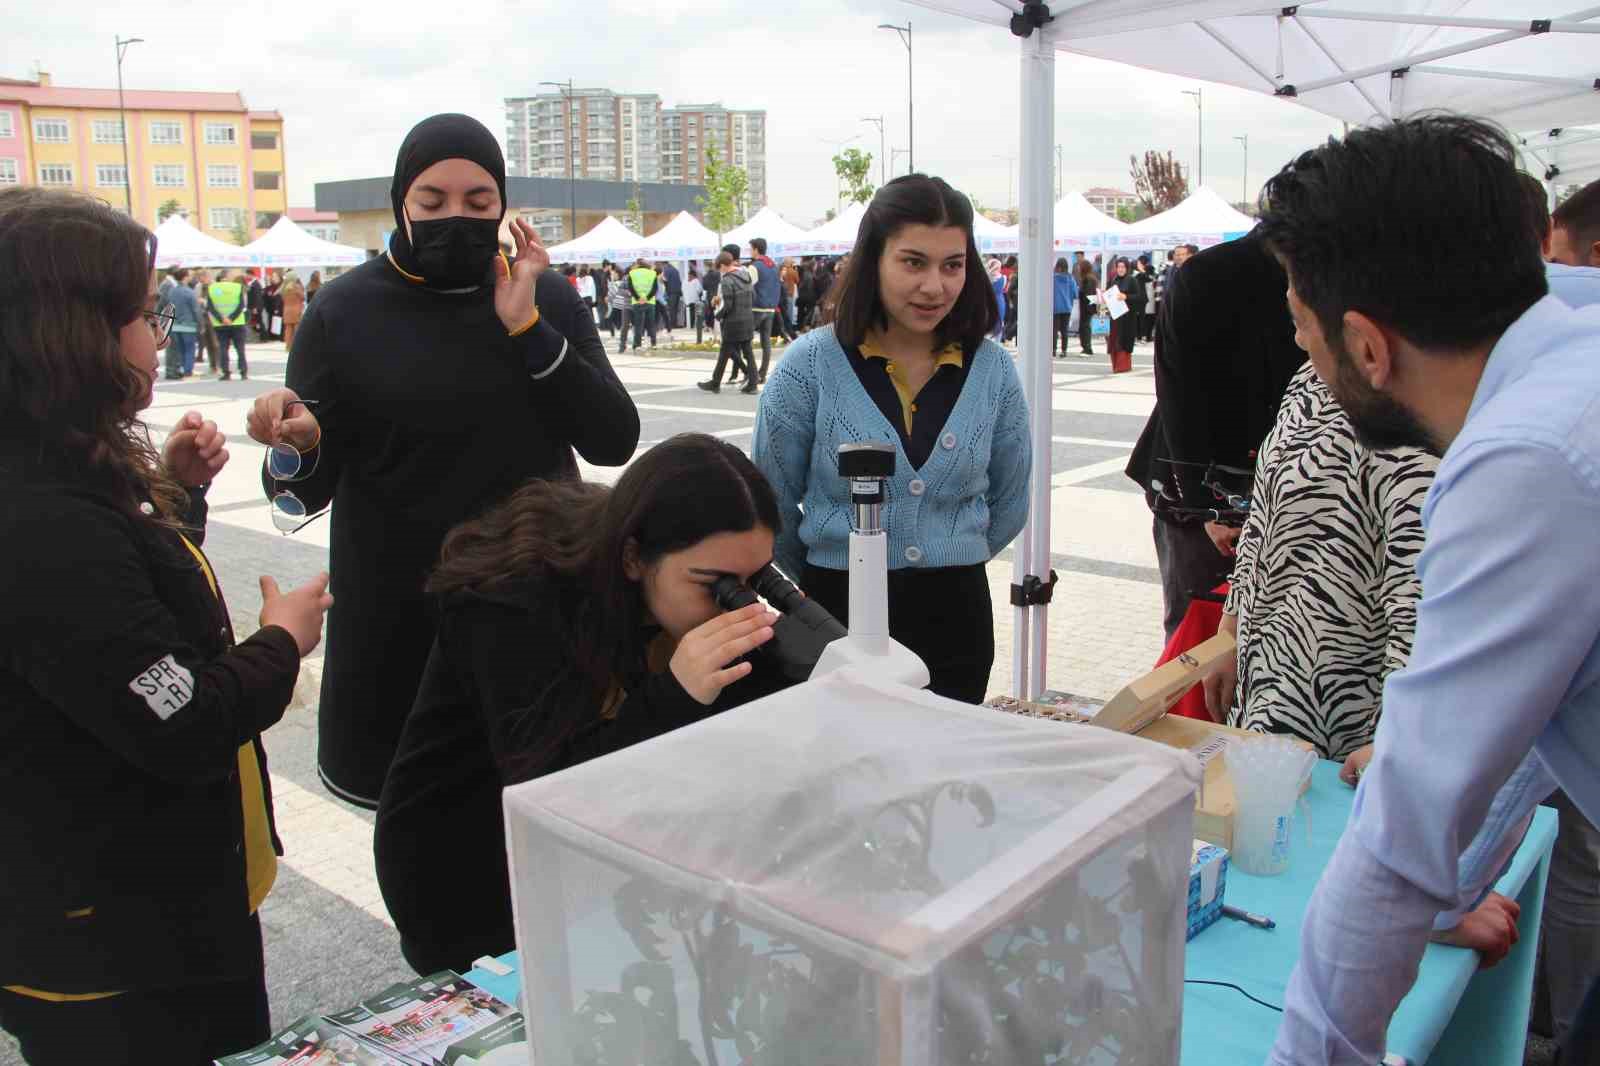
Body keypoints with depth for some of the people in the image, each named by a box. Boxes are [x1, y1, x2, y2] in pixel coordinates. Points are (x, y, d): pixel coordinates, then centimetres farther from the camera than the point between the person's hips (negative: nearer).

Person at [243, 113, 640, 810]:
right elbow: (304, 495, -4)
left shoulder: (547, 297, 2)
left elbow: (614, 441, -7)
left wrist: (528, 328, -16)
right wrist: (298, 446, -27)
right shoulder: (346, 313, -4)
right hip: (398, 616, -1)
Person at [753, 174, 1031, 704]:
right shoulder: (810, 365, -10)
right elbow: (772, 506, 1)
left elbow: (1009, 504, 12)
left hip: (956, 616, 2)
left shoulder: (993, 369, -2)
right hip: (837, 614, -2)